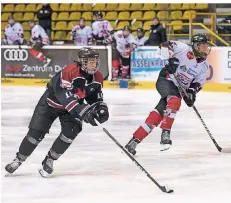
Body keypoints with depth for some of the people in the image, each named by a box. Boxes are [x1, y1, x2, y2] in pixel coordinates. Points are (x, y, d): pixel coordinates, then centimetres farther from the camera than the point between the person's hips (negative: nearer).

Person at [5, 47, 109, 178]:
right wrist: (82, 111, -48)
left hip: (74, 105, 5)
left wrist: (101, 108, -20)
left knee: (71, 131, -18)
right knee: (36, 132, -7)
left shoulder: (97, 77, -13)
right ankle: (19, 160, 14)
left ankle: (49, 161, 0)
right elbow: (65, 96, -41)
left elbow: (96, 97, 1)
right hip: (51, 102, -5)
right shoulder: (70, 71, -34)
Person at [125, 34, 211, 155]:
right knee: (174, 101, -36)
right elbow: (165, 46, -17)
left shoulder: (204, 66, 7)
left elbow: (199, 82, 12)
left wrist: (192, 91, -6)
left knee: (159, 113, -6)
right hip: (166, 80, -5)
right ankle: (165, 133, -31)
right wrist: (171, 58, -31)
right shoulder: (184, 49, -12)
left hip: (179, 88, 5)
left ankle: (135, 140, -3)